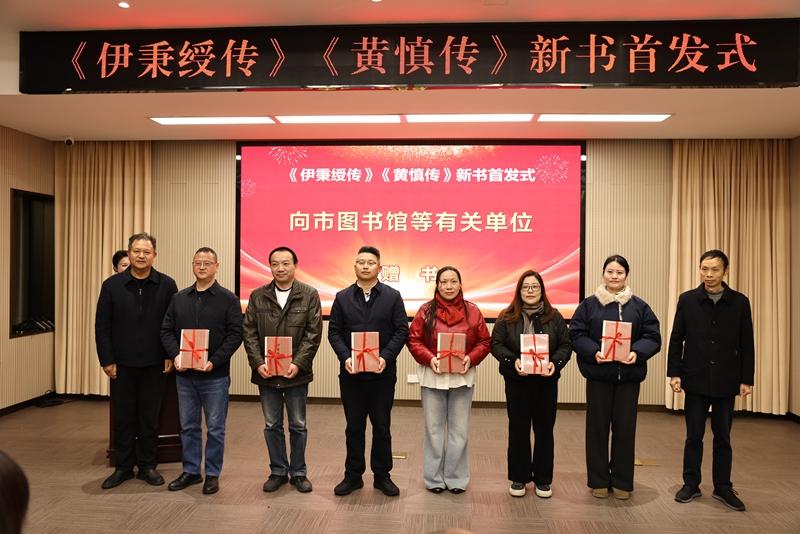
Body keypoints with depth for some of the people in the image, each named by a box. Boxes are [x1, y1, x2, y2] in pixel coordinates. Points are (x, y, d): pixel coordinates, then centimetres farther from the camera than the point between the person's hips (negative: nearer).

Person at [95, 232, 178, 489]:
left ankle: (147, 466, 22)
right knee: (122, 417, 10)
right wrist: (106, 360, -3)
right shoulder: (112, 285, 0)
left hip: (154, 364, -1)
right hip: (121, 364, 1)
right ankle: (123, 467, 24)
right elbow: (102, 326, 1)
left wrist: (170, 355, -6)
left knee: (150, 418, 10)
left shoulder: (166, 285, -2)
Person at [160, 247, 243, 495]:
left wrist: (214, 361, -18)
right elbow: (166, 330, 8)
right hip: (184, 374, 4)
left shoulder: (228, 299, -3)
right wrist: (175, 355, -9)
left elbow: (235, 335, -9)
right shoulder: (179, 298, 9)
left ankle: (212, 474, 19)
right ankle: (190, 471, 28)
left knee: (215, 428, 6)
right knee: (188, 426, 14)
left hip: (215, 375, -4)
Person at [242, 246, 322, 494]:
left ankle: (298, 472, 25)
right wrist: (258, 363, -10)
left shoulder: (309, 295, -3)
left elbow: (313, 333, -7)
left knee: (298, 425, 10)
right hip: (266, 373, 2)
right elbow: (249, 333, 1)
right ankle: (278, 471, 28)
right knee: (272, 425, 12)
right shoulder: (258, 296, 4)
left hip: (296, 373, -2)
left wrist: (298, 364, -16)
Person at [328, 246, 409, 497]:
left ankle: (382, 476, 23)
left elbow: (402, 331, -3)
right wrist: (345, 358, -13)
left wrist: (386, 357, -15)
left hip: (382, 373, -1)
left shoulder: (392, 296, 1)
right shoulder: (342, 297, 6)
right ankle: (353, 475, 24)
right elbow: (334, 332, 2)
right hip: (351, 372, 1)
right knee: (354, 427, 11)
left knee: (382, 427, 9)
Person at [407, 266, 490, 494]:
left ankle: (456, 478, 23)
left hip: (462, 377, 1)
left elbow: (484, 342, 3)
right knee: (433, 429, 9)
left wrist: (471, 358, -15)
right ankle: (434, 478, 22)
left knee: (459, 430, 9)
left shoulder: (472, 311, 0)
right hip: (432, 377, -1)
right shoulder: (426, 311, -2)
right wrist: (429, 358, -18)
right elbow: (414, 340, -3)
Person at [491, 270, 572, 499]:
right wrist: (513, 360, -20)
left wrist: (555, 363, -16)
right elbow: (496, 344, -4)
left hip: (546, 381, 1)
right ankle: (519, 478, 20)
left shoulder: (554, 317, 3)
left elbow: (566, 345, 2)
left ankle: (543, 479, 23)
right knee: (518, 430, 7)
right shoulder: (507, 317, -1)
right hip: (517, 381, -1)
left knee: (544, 430, 9)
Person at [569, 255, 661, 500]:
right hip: (598, 375, -1)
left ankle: (622, 482, 23)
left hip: (629, 376, 1)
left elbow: (653, 337, 2)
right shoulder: (589, 304, 1)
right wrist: (593, 352, -19)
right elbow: (576, 334, -3)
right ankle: (598, 481, 20)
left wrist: (637, 353, -17)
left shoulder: (639, 306, 5)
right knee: (597, 427, 6)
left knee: (625, 428, 8)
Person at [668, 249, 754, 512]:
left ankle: (723, 487, 24)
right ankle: (691, 484, 21)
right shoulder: (687, 300, -2)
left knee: (723, 437, 11)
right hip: (696, 380, 0)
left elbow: (746, 345, 1)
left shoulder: (740, 302, -1)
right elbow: (676, 340, 0)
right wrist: (674, 373, -5)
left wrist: (746, 379, -1)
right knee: (694, 435, 9)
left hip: (726, 381, 1)